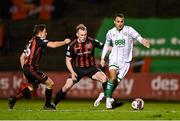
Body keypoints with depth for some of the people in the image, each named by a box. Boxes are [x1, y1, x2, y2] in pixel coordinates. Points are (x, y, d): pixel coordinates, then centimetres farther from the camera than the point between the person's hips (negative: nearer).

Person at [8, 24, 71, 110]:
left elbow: (22, 57, 21)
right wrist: (65, 42, -5)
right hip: (32, 68, -9)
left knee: (31, 86, 26)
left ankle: (13, 99, 15)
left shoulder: (31, 41, 19)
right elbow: (53, 45, -20)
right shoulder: (39, 40, -7)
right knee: (50, 83, -1)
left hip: (26, 67, 9)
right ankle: (47, 105, 8)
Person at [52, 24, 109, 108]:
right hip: (78, 69, 0)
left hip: (91, 68, 1)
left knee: (104, 78, -23)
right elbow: (68, 60, -4)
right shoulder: (72, 45, -12)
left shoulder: (91, 41, -13)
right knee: (67, 86, -11)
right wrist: (72, 72, -16)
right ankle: (54, 103, 4)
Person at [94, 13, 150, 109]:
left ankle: (103, 95, 22)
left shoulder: (129, 30, -9)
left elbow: (138, 37, -22)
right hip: (114, 59, 1)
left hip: (125, 61, -1)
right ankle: (108, 99, -15)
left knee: (116, 82, -2)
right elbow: (106, 44, 18)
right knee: (113, 77, -23)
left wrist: (143, 41, -45)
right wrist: (102, 58, 14)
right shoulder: (110, 32, 2)